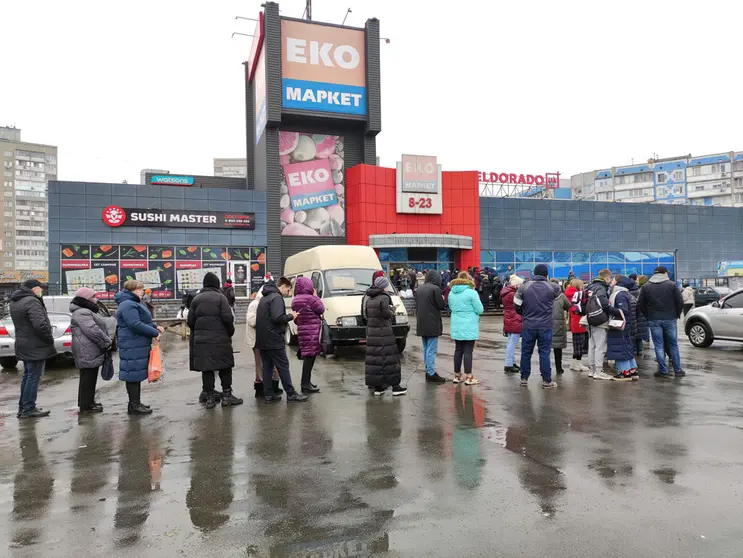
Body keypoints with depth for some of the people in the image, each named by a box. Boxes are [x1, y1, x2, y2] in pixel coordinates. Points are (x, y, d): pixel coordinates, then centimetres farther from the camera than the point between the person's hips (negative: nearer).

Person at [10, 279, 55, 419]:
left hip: (24, 345, 10)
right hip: (35, 346, -10)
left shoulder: (15, 301, 12)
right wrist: (50, 339, -14)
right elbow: (40, 324, -27)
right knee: (33, 378, -2)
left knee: (27, 376, 18)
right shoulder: (31, 301, -20)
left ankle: (23, 407, 25)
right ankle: (28, 409, 3)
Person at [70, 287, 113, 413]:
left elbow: (98, 328, 24)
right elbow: (93, 331, -23)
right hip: (88, 352, -11)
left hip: (91, 351, 11)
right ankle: (86, 405, 2)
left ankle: (88, 402, 25)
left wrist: (107, 341, 13)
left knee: (90, 377, 16)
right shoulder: (81, 313, -15)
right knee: (88, 378, -5)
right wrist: (108, 342, -15)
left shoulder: (86, 311, 21)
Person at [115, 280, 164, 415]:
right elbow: (135, 325, -24)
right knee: (133, 375, -5)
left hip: (138, 346, 11)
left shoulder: (133, 303, 19)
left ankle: (135, 403, 24)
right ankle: (134, 406, 1)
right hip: (133, 346, -11)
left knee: (137, 374, 15)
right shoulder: (128, 305, -16)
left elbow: (142, 321, 24)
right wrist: (155, 333, -18)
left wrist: (155, 327, 7)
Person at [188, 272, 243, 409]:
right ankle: (227, 395, 9)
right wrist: (230, 332, 4)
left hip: (201, 340, 4)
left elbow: (190, 321, 6)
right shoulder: (220, 297, -3)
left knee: (206, 368, 7)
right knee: (225, 366, 7)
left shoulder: (196, 299, 9)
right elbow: (227, 318, -11)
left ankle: (210, 398, 10)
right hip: (220, 339, -3)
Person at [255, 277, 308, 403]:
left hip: (262, 340, 9)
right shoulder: (277, 297, -13)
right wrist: (291, 316, -9)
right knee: (283, 366, -2)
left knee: (267, 367, 11)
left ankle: (268, 394, 13)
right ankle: (291, 394, 3)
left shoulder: (264, 298, 17)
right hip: (273, 340, -9)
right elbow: (278, 317, -24)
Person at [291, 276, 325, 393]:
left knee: (307, 356, 15)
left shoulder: (295, 300, 11)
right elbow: (321, 309, -3)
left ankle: (306, 381, 22)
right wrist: (316, 296, 3)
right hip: (313, 331, -8)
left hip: (302, 330, 8)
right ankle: (306, 384, -4)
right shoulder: (310, 298, -15)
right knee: (310, 356, -5)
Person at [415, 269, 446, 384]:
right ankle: (431, 374, -1)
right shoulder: (435, 288, -13)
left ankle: (428, 371, 21)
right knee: (431, 350, -4)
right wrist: (443, 299, 7)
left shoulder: (420, 289, 11)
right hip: (432, 324, -8)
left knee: (426, 349, 15)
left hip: (422, 324, 8)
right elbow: (441, 306, -12)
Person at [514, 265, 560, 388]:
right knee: (544, 352, 4)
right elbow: (558, 293, 15)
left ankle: (524, 378, 19)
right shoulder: (552, 288, -6)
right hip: (546, 326, -1)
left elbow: (516, 305, 0)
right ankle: (546, 380, 8)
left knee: (526, 352, 11)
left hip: (528, 325, 1)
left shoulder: (524, 287, -3)